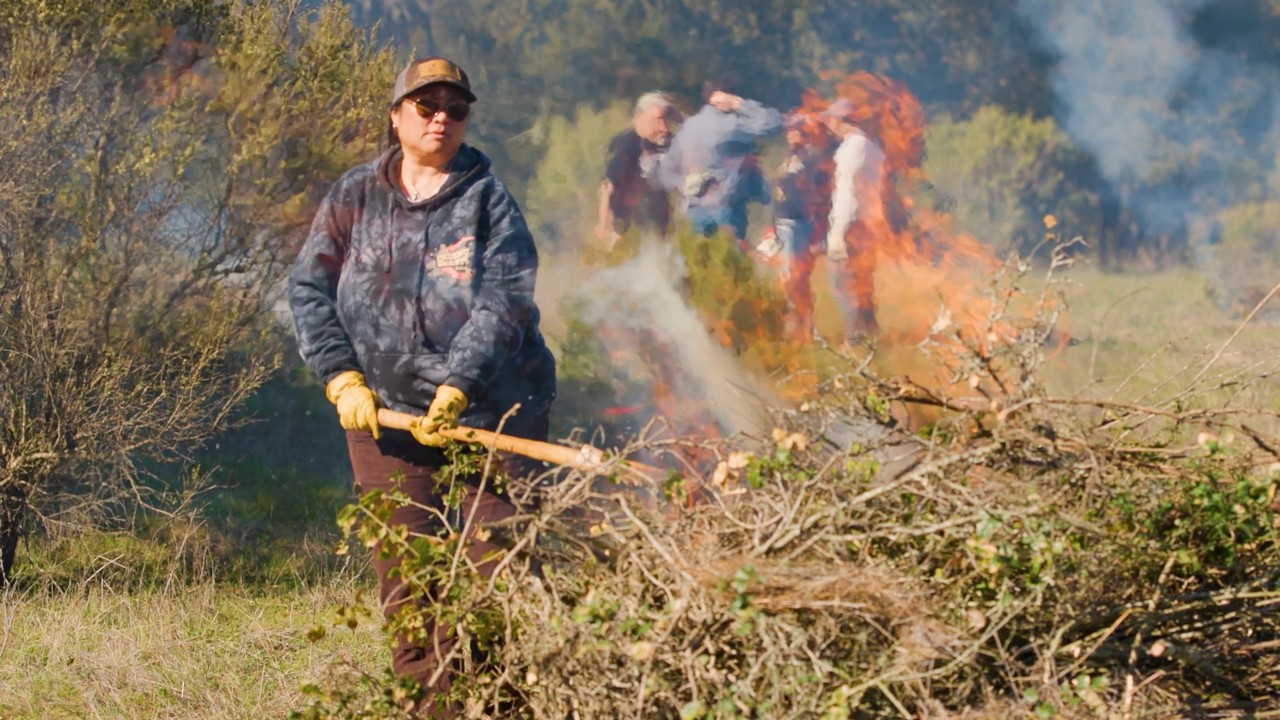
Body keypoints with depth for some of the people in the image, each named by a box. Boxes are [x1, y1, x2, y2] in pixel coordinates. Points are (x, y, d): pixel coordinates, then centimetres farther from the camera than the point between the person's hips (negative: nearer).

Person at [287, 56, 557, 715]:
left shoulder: (489, 202, -1)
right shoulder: (354, 198, 8)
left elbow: (503, 303, -11)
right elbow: (310, 289, 7)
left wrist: (456, 388, -22)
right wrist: (343, 378, -5)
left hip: (489, 408, -2)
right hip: (383, 410, 2)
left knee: (495, 563, -6)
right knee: (405, 577, 2)